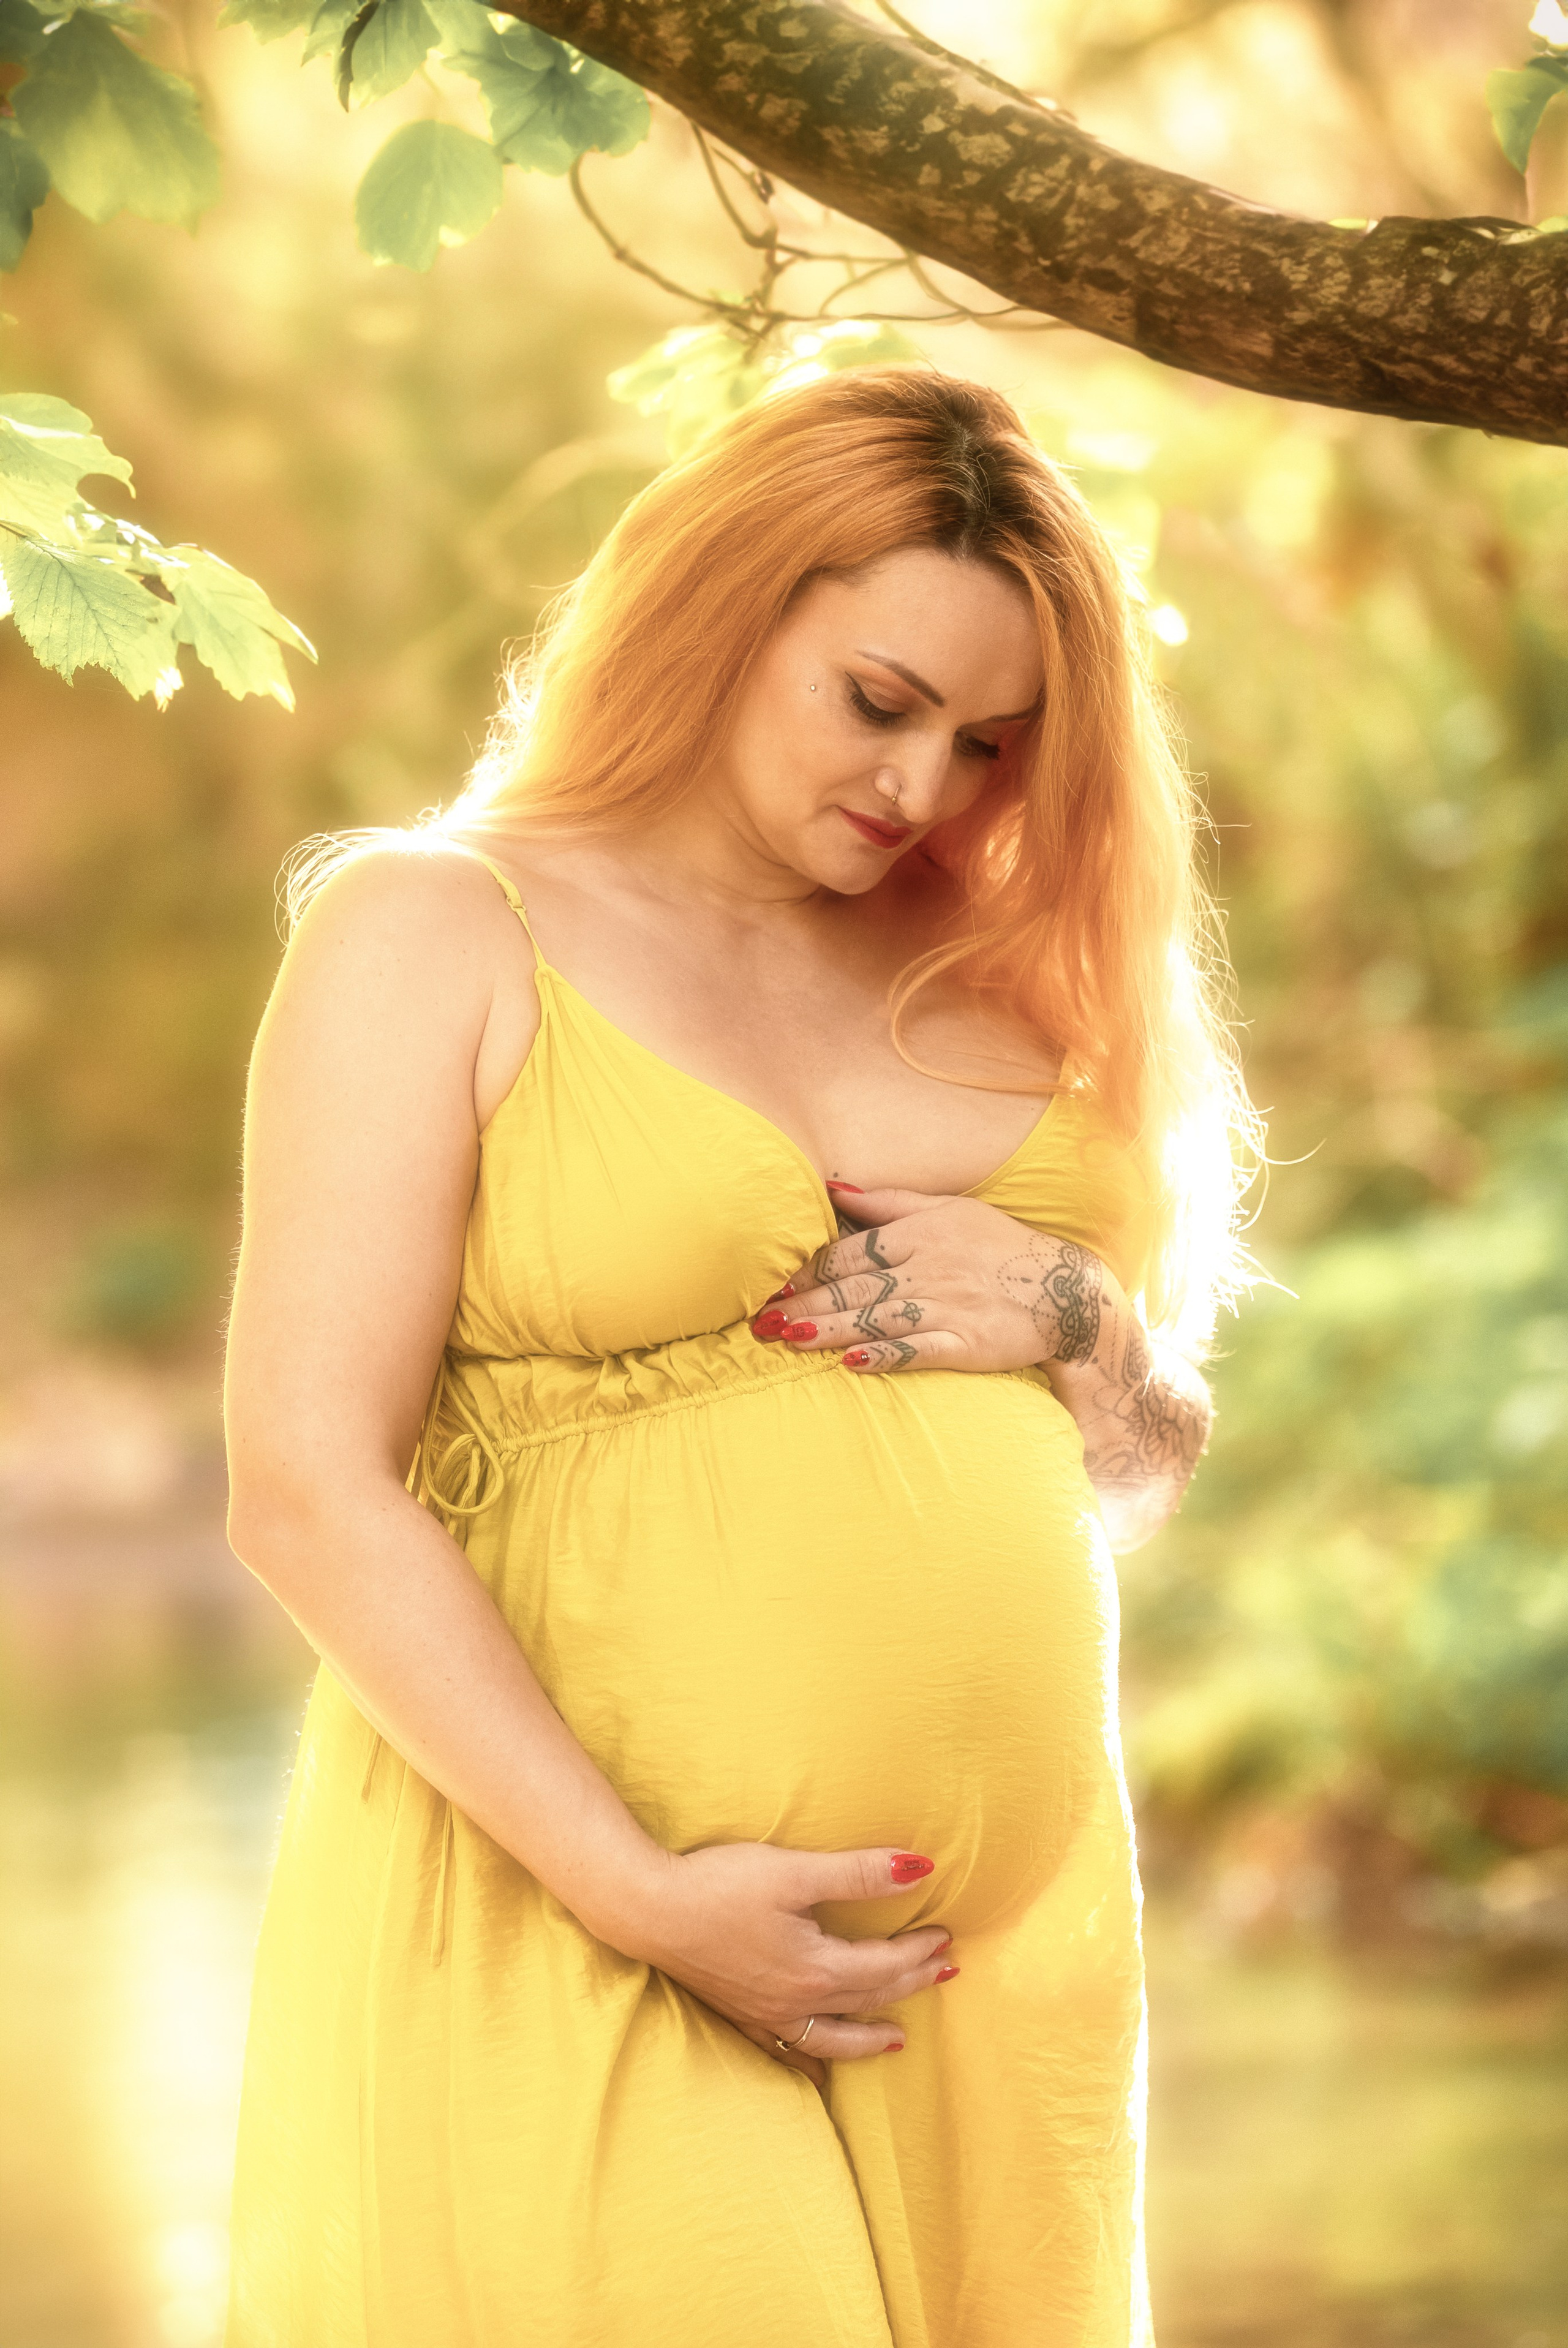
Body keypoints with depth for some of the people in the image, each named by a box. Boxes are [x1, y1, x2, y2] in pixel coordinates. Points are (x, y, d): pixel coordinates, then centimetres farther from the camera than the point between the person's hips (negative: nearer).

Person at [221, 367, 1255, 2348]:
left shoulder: (986, 973, 15)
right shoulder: (432, 929, -1)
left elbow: (1143, 1474, 20)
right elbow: (310, 1492, -10)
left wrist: (1074, 1320, -3)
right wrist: (643, 1892, -16)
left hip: (1010, 1944, 5)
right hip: (579, 1945, -5)